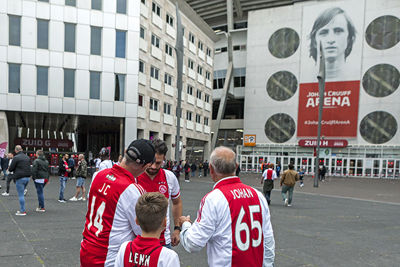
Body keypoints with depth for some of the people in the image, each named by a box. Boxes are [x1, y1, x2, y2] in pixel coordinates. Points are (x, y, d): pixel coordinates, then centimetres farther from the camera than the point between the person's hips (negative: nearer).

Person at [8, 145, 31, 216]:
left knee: (21, 195, -2)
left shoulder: (16, 158, -11)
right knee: (21, 194, 19)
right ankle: (22, 209, 21)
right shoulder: (27, 157, 11)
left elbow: (10, 169, -6)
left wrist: (9, 168, 15)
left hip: (20, 178, -7)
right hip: (27, 177, 7)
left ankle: (22, 211, -1)